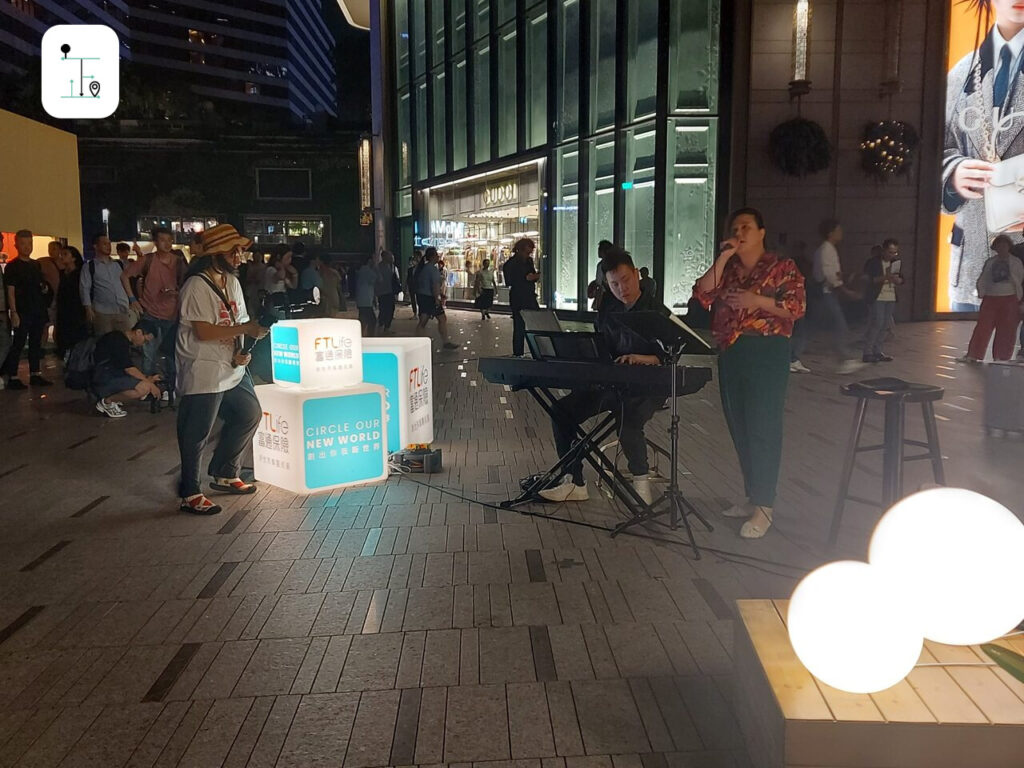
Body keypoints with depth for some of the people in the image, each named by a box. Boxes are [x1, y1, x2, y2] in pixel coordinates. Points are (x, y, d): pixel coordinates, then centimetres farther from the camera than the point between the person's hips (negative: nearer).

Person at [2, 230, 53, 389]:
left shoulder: (36, 264, 14)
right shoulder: (12, 266, -6)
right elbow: (10, 291, -10)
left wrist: (45, 288, 2)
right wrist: (13, 313, -17)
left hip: (38, 310, 7)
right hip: (22, 312, -7)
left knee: (36, 344, 11)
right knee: (18, 344, -5)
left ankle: (35, 375, 19)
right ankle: (12, 378, -1)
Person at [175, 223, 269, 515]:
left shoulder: (232, 282, 11)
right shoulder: (197, 286, -16)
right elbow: (203, 331, -23)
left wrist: (243, 351, -5)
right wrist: (245, 329, -19)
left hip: (232, 369, 9)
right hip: (203, 373, -9)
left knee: (249, 415, 18)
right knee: (196, 434, -1)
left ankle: (224, 474, 34)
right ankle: (190, 494, 11)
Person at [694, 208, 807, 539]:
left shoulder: (782, 268, 1)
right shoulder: (725, 269, 16)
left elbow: (797, 306, -9)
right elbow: (702, 295, 1)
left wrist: (757, 300, -19)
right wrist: (723, 258, -4)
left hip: (767, 353, -6)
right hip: (730, 354, 6)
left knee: (763, 428, -8)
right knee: (739, 428, 10)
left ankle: (764, 507, -3)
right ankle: (752, 497, 22)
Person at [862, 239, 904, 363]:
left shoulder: (895, 262, 13)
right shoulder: (873, 262, -5)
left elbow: (901, 279, 15)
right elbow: (869, 280, -14)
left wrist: (897, 280, -8)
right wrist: (885, 277, -25)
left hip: (891, 298, 6)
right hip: (877, 298, -6)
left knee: (885, 326, 5)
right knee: (876, 324, -13)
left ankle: (877, 352, 13)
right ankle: (868, 353, -9)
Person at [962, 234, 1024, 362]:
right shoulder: (990, 262, 9)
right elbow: (982, 280, 14)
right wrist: (981, 293, 2)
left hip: (1009, 300, -1)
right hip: (990, 298, 1)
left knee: (1006, 330, 1)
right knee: (983, 327, -4)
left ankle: (1001, 357, 9)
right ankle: (973, 355, -4)